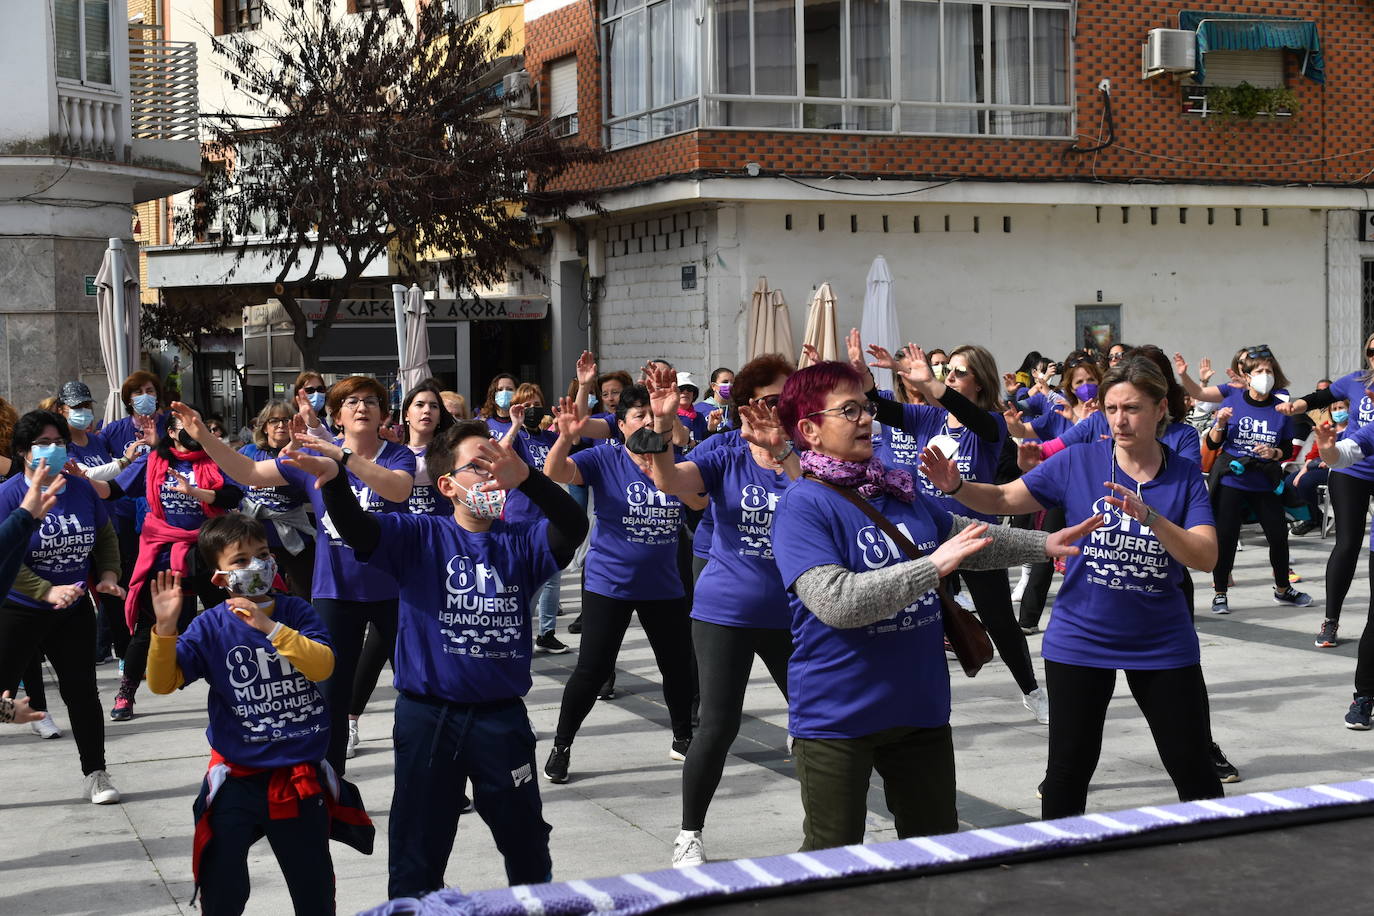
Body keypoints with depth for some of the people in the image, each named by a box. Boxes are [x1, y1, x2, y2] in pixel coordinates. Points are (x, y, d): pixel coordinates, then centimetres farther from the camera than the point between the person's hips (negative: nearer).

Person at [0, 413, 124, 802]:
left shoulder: (81, 488, -1)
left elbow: (106, 535, 12)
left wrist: (108, 574, -4)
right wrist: (48, 592, -28)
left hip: (74, 611, 4)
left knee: (82, 692, 10)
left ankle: (96, 775, 21)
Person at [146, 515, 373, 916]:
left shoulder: (295, 611, -2)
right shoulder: (211, 627, -5)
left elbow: (323, 666, -17)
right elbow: (163, 683, -10)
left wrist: (270, 627, -26)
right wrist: (165, 628, -25)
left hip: (299, 778, 1)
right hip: (236, 779, -1)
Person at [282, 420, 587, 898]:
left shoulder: (521, 542, 3)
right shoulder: (418, 537, -2)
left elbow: (573, 527, -16)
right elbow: (357, 528, -18)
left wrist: (525, 478, -33)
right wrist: (332, 478, -39)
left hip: (502, 716, 2)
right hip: (428, 716, -2)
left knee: (528, 846, 17)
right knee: (418, 851, 8)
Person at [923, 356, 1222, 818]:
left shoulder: (1185, 475, -5)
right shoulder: (1079, 461, -5)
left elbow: (1205, 556, -16)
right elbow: (1004, 499, -4)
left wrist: (1148, 516, -31)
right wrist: (956, 486, -24)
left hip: (1162, 645, 0)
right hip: (1080, 641, 0)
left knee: (1193, 770, 8)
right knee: (1067, 772, 9)